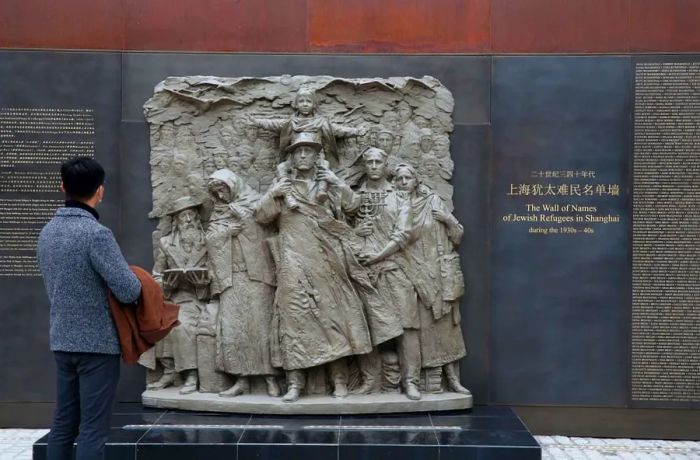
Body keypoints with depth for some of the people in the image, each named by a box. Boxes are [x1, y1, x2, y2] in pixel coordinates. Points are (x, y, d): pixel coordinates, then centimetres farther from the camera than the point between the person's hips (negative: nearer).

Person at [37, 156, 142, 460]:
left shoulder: (47, 232, 6)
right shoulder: (96, 234, -18)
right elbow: (129, 292, -20)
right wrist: (136, 282, 2)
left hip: (62, 341, 7)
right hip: (97, 343, -7)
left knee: (63, 423, 14)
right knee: (92, 429, -2)